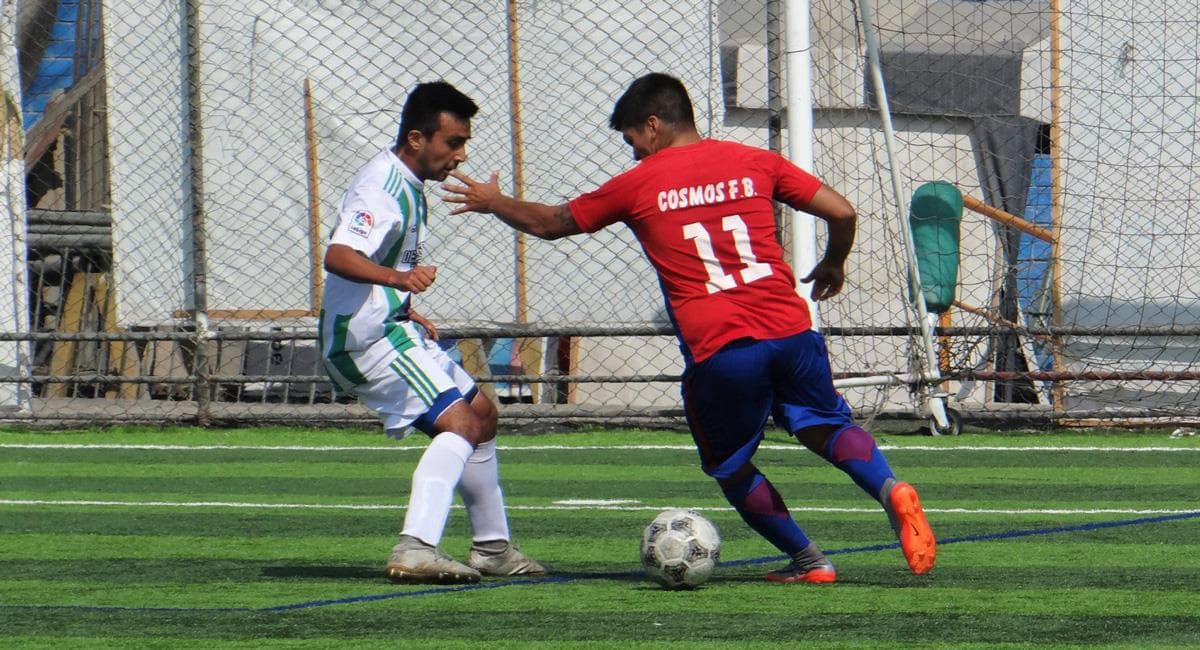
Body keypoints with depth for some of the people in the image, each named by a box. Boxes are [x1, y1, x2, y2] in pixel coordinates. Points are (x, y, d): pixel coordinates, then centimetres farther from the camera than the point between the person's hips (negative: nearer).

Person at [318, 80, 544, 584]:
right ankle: (415, 549, -38)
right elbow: (338, 257, -38)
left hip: (389, 330, 11)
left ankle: (492, 548, 30)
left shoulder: (406, 185, 13)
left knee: (482, 414, 20)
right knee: (458, 422, -24)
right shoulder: (383, 190, -21)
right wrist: (399, 278, -53)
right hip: (368, 339, -11)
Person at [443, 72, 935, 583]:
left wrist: (491, 202, 39)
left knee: (730, 467, 17)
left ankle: (808, 561, 13)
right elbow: (841, 212, 11)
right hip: (790, 330, 3)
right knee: (827, 426, 17)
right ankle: (890, 489, -12)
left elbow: (550, 223, 21)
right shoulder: (754, 163, 12)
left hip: (717, 351, -3)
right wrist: (833, 265, 32)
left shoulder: (637, 186, 7)